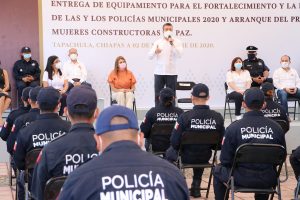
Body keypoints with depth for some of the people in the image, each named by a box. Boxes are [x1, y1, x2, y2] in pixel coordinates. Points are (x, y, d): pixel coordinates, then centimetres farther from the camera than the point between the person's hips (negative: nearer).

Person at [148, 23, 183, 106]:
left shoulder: (177, 42, 4)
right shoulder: (158, 42, 9)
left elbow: (179, 55, -11)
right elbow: (150, 56, 2)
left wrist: (172, 44, -22)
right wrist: (155, 52, -20)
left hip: (171, 73, -2)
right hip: (159, 72, 2)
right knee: (157, 95, 1)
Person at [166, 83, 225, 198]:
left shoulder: (185, 117, -25)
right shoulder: (218, 117, -15)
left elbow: (174, 142, -19)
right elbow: (220, 142, -4)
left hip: (186, 157, -2)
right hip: (206, 158, 3)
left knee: (170, 152, 31)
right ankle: (196, 185, 32)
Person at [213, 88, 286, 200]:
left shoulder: (233, 128, -12)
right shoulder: (276, 128, -5)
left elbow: (225, 160, -6)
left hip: (242, 179, -2)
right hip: (268, 182, 3)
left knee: (218, 170, 28)